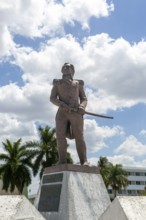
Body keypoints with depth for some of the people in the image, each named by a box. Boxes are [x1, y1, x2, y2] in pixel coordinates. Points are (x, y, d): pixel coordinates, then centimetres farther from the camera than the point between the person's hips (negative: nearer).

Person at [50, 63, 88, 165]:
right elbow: (52, 98, 8)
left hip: (76, 113, -1)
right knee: (60, 137, -11)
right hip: (62, 113, 1)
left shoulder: (78, 83, 23)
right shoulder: (57, 83, 22)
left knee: (79, 137, -11)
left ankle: (84, 161, -11)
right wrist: (62, 104, -13)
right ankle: (62, 161, -9)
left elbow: (84, 99, 14)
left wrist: (82, 107, -10)